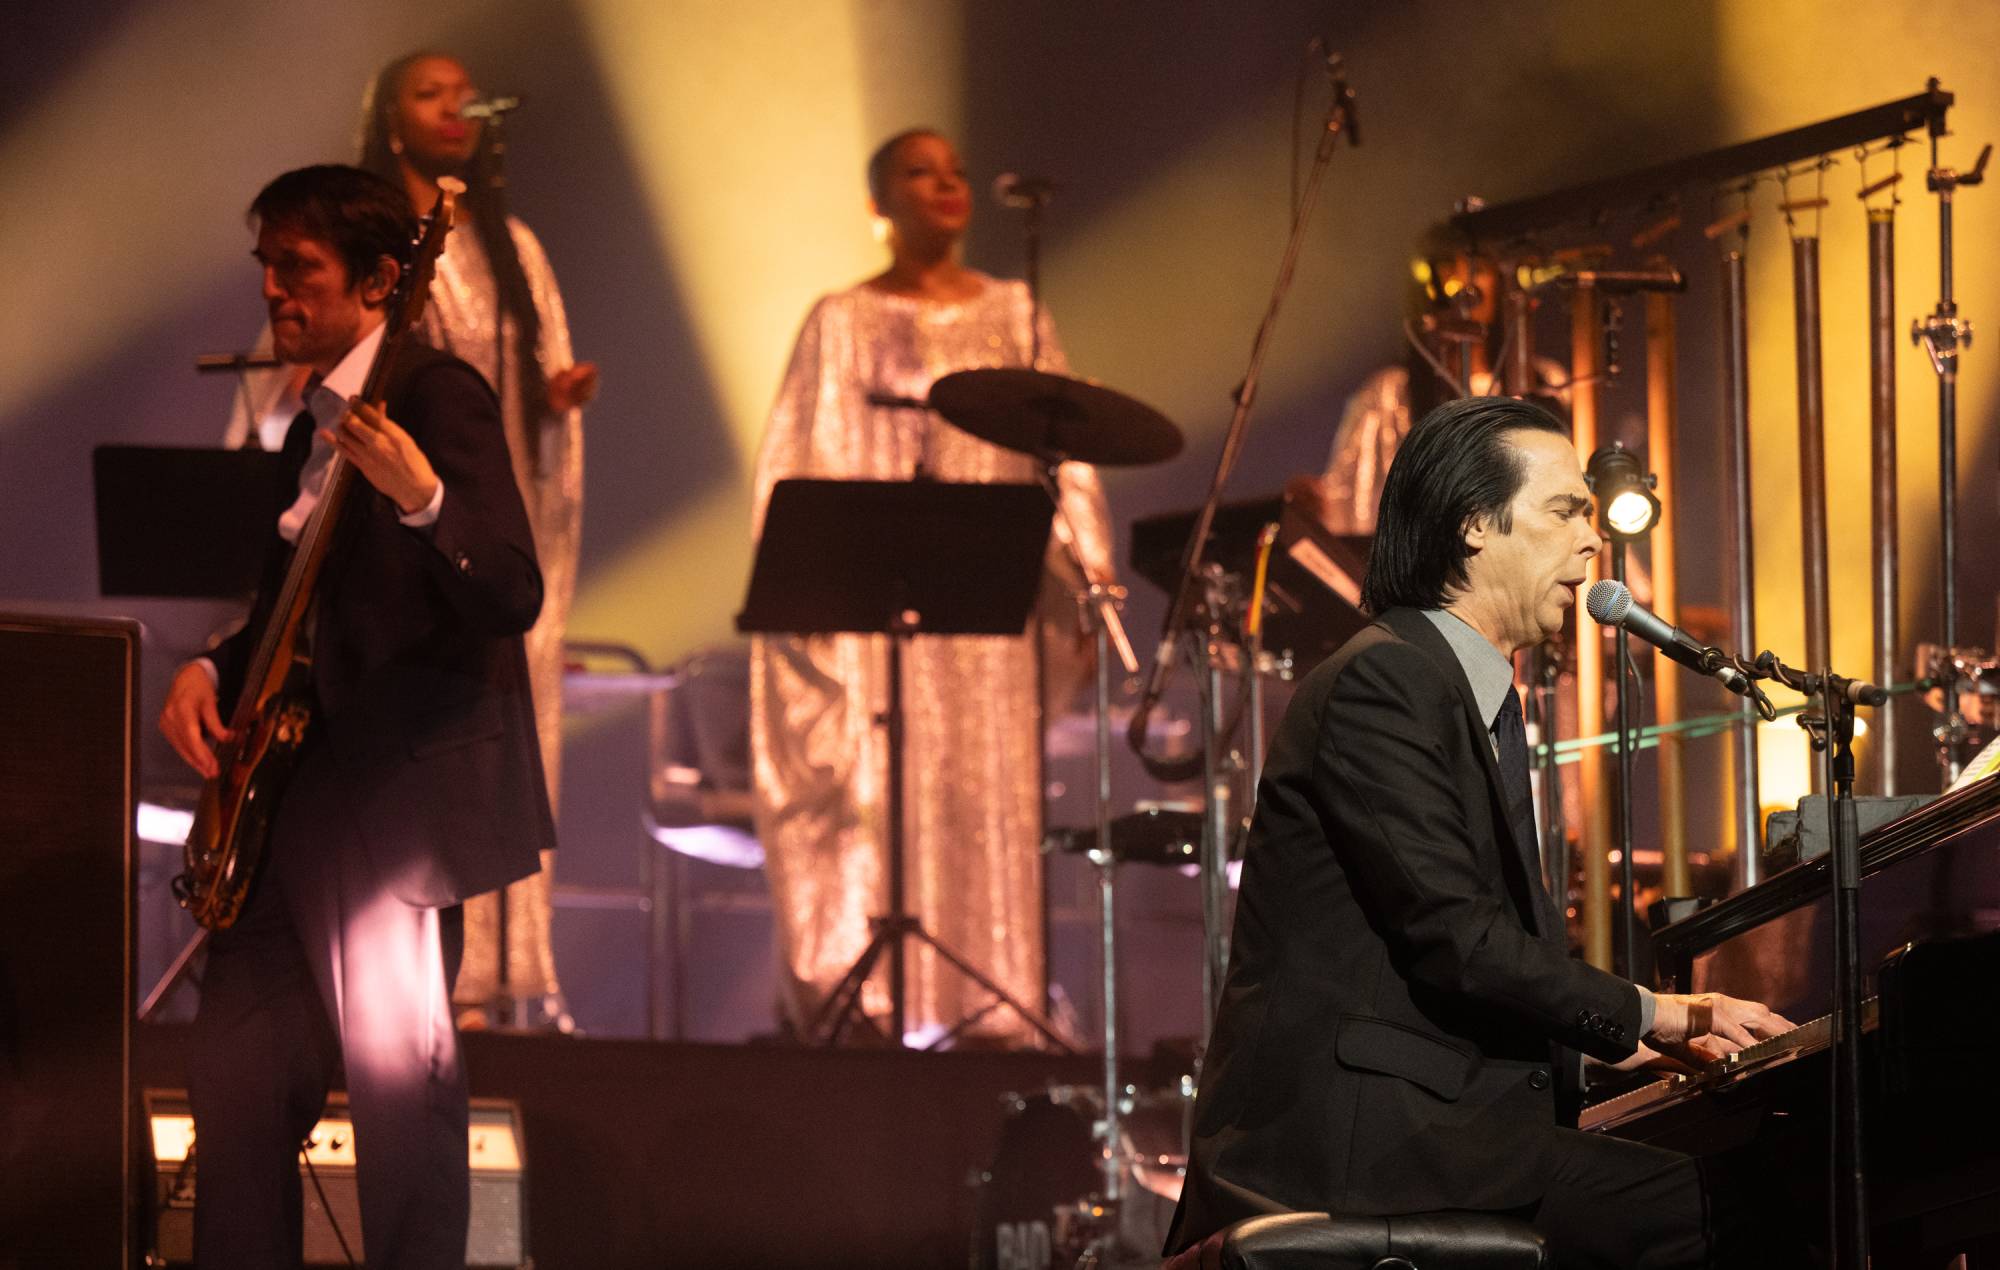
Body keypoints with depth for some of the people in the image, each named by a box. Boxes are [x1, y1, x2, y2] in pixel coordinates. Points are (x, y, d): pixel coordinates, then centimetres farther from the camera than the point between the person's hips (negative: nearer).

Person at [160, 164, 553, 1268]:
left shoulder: (437, 397, -11)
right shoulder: (316, 421, 17)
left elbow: (513, 597, -20)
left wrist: (422, 501, -36)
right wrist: (212, 671, 8)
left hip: (403, 785, -9)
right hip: (297, 791, 9)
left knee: (396, 1070, -10)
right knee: (235, 1068, 11)